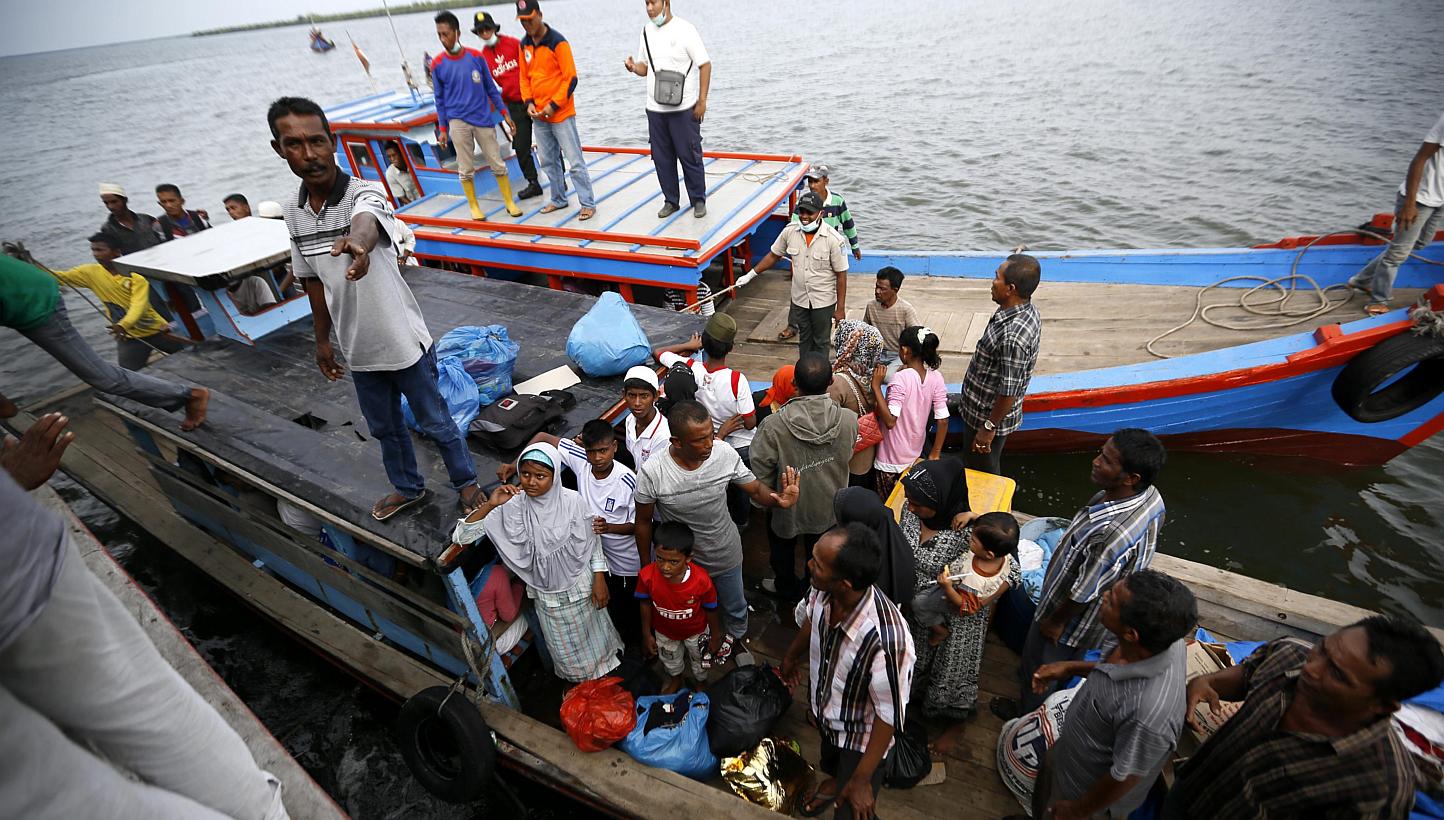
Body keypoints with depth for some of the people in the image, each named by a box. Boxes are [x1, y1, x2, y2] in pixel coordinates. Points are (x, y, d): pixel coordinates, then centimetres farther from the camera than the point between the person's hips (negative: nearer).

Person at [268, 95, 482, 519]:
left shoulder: (365, 193, -19)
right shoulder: (293, 210, 0)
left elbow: (366, 224, -45)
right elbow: (314, 281, 11)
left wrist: (356, 243, -68)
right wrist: (322, 341, 15)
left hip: (405, 342, -6)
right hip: (359, 349, 6)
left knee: (435, 423, 10)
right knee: (385, 428, 22)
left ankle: (466, 482, 34)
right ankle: (408, 488, 44)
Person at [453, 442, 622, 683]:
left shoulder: (572, 500, -23)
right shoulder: (512, 507, -21)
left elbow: (592, 541, -9)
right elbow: (460, 536, -22)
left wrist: (599, 579, -9)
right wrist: (489, 505, -35)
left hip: (580, 585, -1)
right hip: (546, 594, 1)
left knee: (592, 634, 23)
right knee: (564, 647, 24)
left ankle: (604, 669, 56)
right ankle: (578, 680, 55)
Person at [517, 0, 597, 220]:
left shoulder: (558, 42, -10)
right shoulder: (524, 44, 9)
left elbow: (571, 78, -12)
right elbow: (524, 76, 15)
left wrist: (554, 105, -15)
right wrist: (529, 102, -2)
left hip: (562, 114, -6)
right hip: (538, 116, 6)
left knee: (575, 162, -4)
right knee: (548, 161, 12)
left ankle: (588, 204, 1)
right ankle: (558, 199, 25)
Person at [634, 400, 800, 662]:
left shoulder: (724, 452, -27)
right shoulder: (652, 472, -31)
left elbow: (755, 489, -13)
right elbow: (643, 522, -13)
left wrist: (777, 498, -36)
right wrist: (647, 566, -2)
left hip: (726, 554, 2)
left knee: (734, 604, 30)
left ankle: (736, 632, 65)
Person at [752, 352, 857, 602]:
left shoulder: (774, 425, -34)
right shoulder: (849, 420, -26)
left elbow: (760, 472, -23)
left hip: (787, 506, -2)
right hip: (828, 506, 2)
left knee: (783, 549, 30)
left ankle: (786, 588, 54)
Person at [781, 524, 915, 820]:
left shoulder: (886, 640, -45)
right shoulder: (823, 591, -27)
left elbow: (889, 716, -29)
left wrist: (861, 780, -17)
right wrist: (791, 657, 17)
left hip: (860, 735, -6)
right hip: (825, 711, 6)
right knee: (830, 760, 36)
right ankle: (835, 781, 68)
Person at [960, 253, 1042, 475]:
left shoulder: (1013, 335, -35)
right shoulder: (1026, 311, -4)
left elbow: (1009, 391, -29)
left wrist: (989, 427, -17)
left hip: (988, 415, -9)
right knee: (985, 468, 28)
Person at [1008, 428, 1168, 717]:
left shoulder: (1113, 533, -46)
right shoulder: (1149, 495, -18)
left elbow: (1084, 593, -30)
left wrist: (1055, 622, -12)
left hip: (1076, 616, -7)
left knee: (1040, 667, 22)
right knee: (1069, 661, 34)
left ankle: (1029, 714, 48)